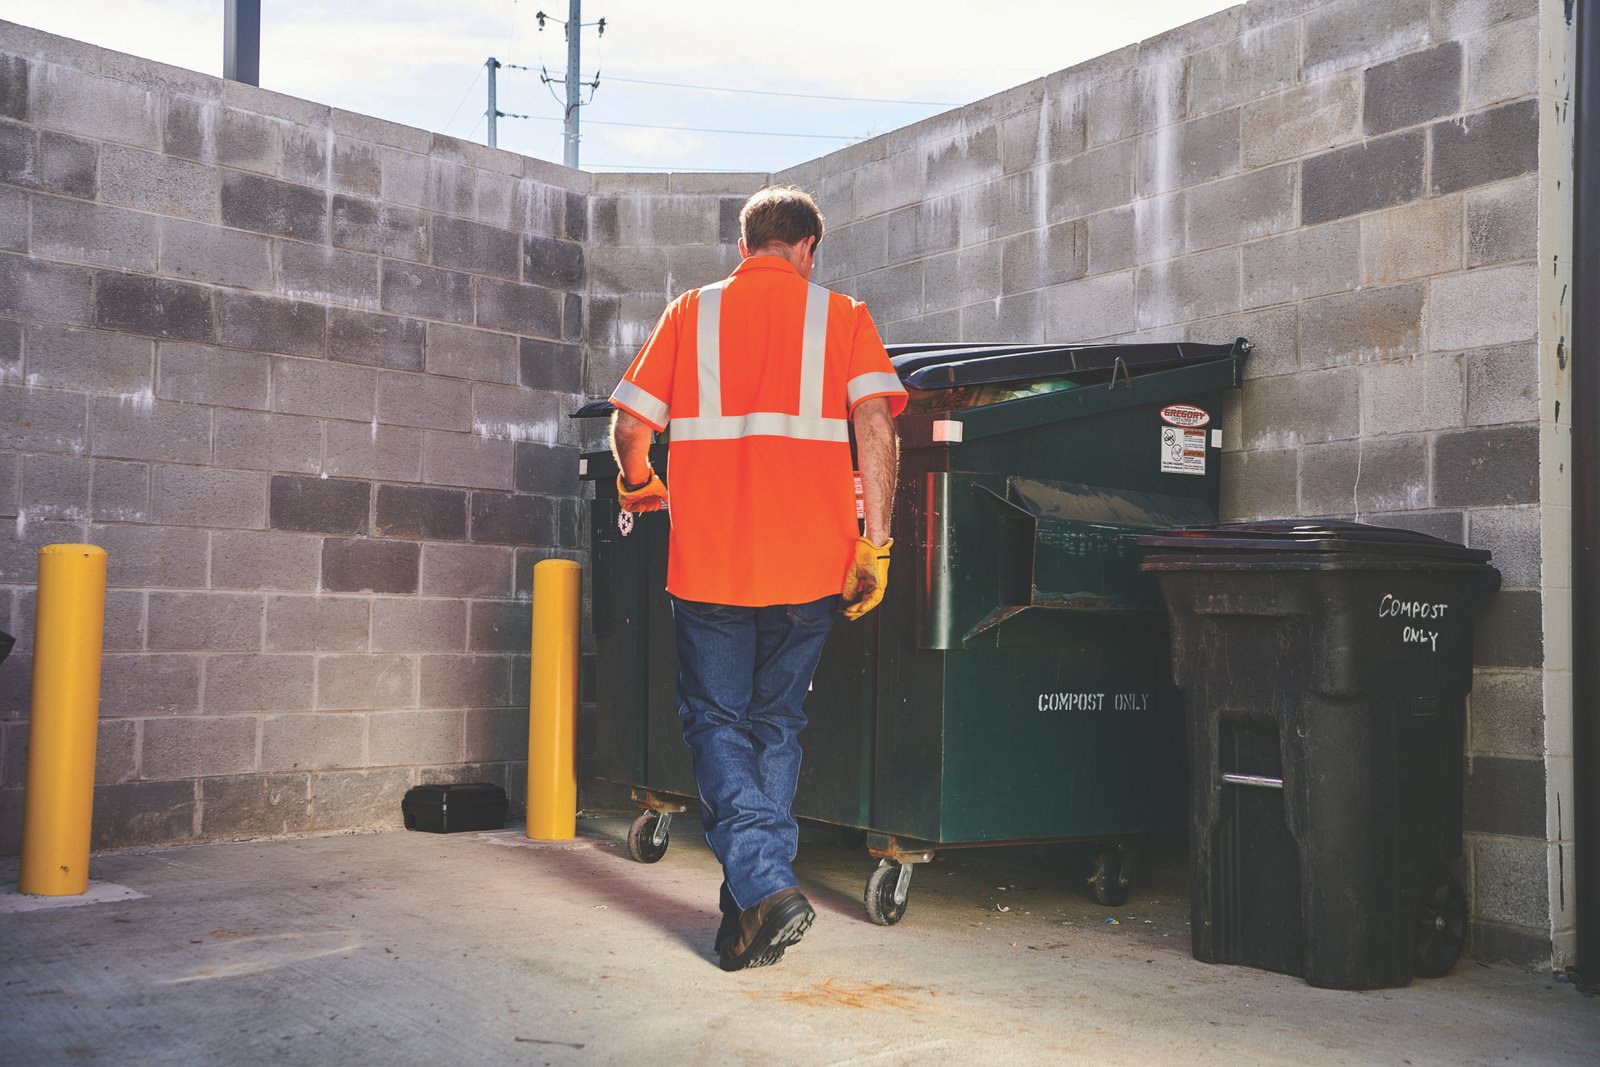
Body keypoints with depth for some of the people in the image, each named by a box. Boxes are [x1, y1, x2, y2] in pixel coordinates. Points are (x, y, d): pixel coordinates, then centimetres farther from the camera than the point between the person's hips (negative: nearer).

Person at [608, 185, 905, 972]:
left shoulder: (692, 312, 8)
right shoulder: (841, 317, 7)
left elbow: (629, 424, 5)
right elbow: (874, 424, -6)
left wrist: (637, 483, 26)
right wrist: (874, 543, -4)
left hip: (710, 557, -1)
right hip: (808, 561, 1)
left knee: (716, 722, 9)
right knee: (776, 725, 15)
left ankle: (762, 885, -10)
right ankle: (753, 905, 19)